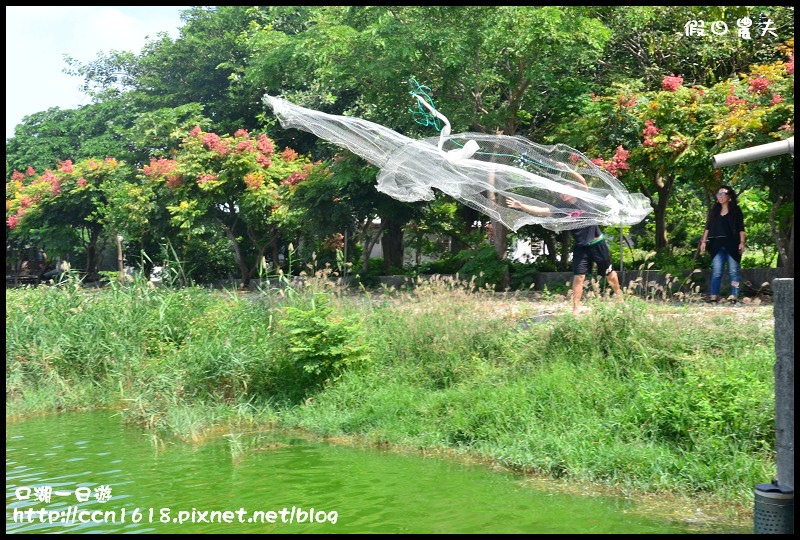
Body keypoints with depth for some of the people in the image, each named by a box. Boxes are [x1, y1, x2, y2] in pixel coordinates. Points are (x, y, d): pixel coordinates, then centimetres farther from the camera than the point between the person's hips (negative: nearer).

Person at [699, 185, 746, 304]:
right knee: (716, 271, -2)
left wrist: (742, 242, -9)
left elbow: (741, 228, 0)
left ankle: (734, 296, 0)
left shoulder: (736, 210, 4)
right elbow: (708, 227, 13)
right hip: (717, 245, 3)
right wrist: (703, 241, 6)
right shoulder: (714, 210, 14)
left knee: (733, 271, -1)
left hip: (732, 244, -3)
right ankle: (714, 296, -5)